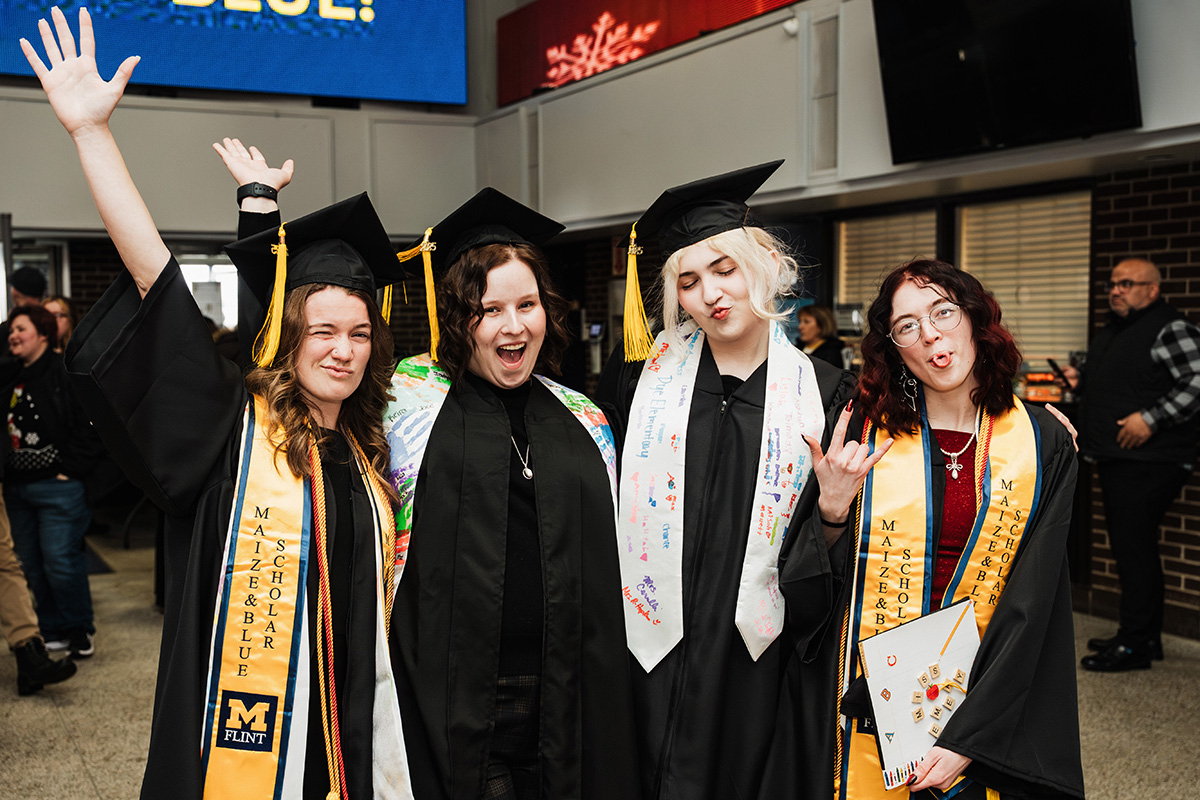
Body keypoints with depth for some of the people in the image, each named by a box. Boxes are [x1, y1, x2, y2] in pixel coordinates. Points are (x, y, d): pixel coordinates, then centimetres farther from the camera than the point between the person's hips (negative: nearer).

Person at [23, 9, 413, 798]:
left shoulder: (368, 452, 6)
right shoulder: (232, 426, -8)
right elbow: (156, 276, -16)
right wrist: (92, 131, -20)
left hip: (347, 726, 5)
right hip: (243, 734, -4)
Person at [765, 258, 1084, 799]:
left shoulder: (1043, 445, -5)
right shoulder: (863, 432, -6)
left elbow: (1029, 606, -9)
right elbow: (816, 586, -5)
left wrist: (965, 739, -16)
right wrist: (831, 509, -25)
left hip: (986, 705, 0)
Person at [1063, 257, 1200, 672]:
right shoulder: (1109, 333, 20)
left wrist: (1151, 418, -23)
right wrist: (1080, 381, 10)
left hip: (1150, 462, -10)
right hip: (1115, 459, 10)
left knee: (1133, 546, -9)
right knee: (1131, 546, 14)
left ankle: (1135, 645, -3)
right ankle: (1144, 635, 24)